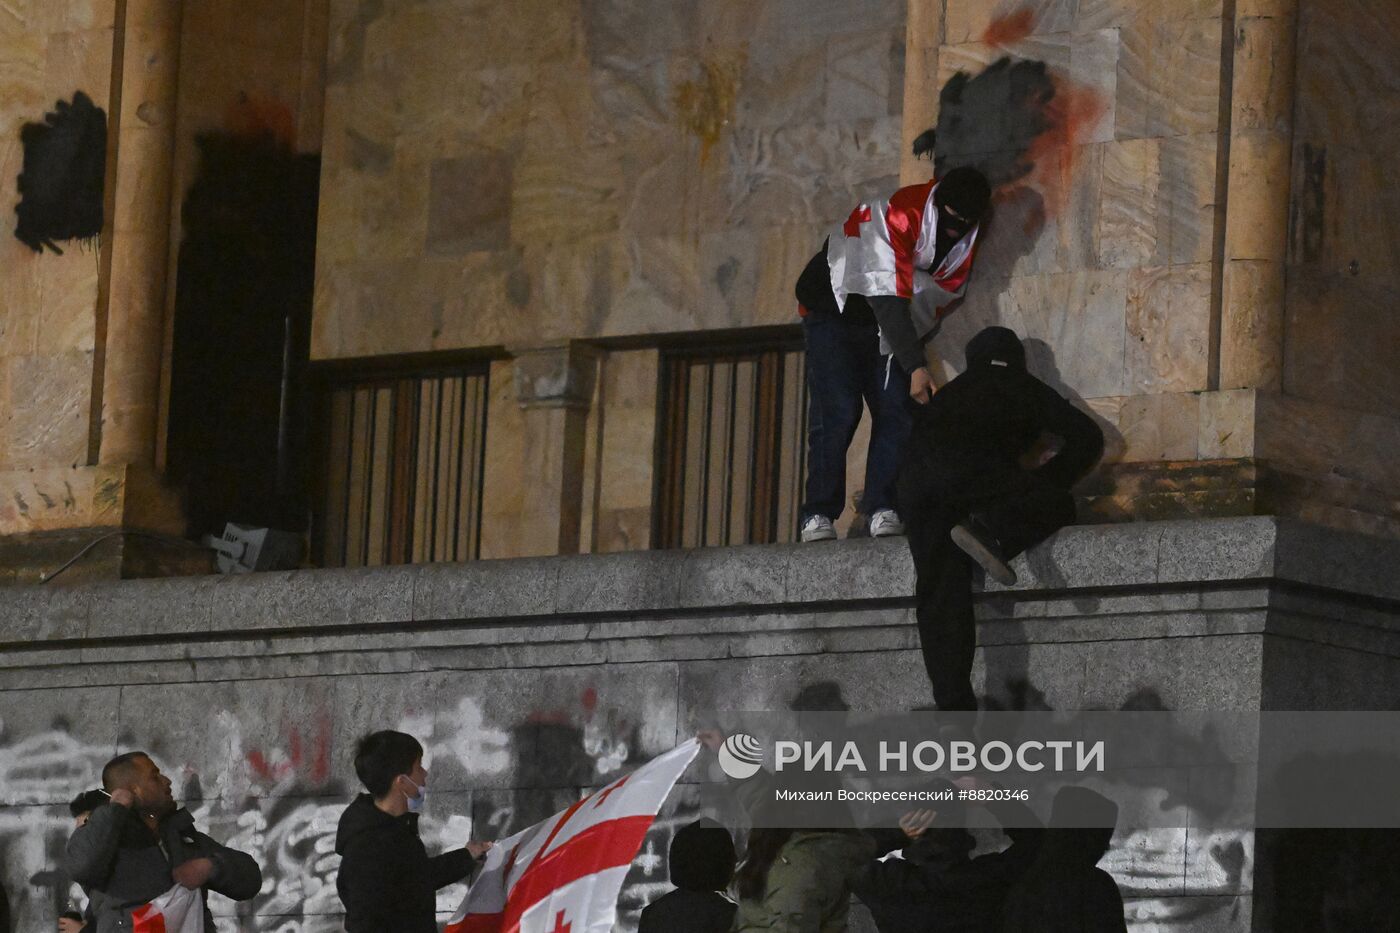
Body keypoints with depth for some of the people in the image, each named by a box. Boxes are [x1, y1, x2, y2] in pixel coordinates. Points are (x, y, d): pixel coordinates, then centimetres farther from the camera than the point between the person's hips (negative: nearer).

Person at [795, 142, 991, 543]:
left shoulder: (965, 235, -10)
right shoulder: (894, 216, -33)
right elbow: (888, 298, -36)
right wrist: (916, 366, -40)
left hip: (888, 326, 6)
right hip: (835, 310, -6)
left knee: (896, 410, -10)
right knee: (836, 412, -17)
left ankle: (883, 510, -13)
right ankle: (819, 514, -17)